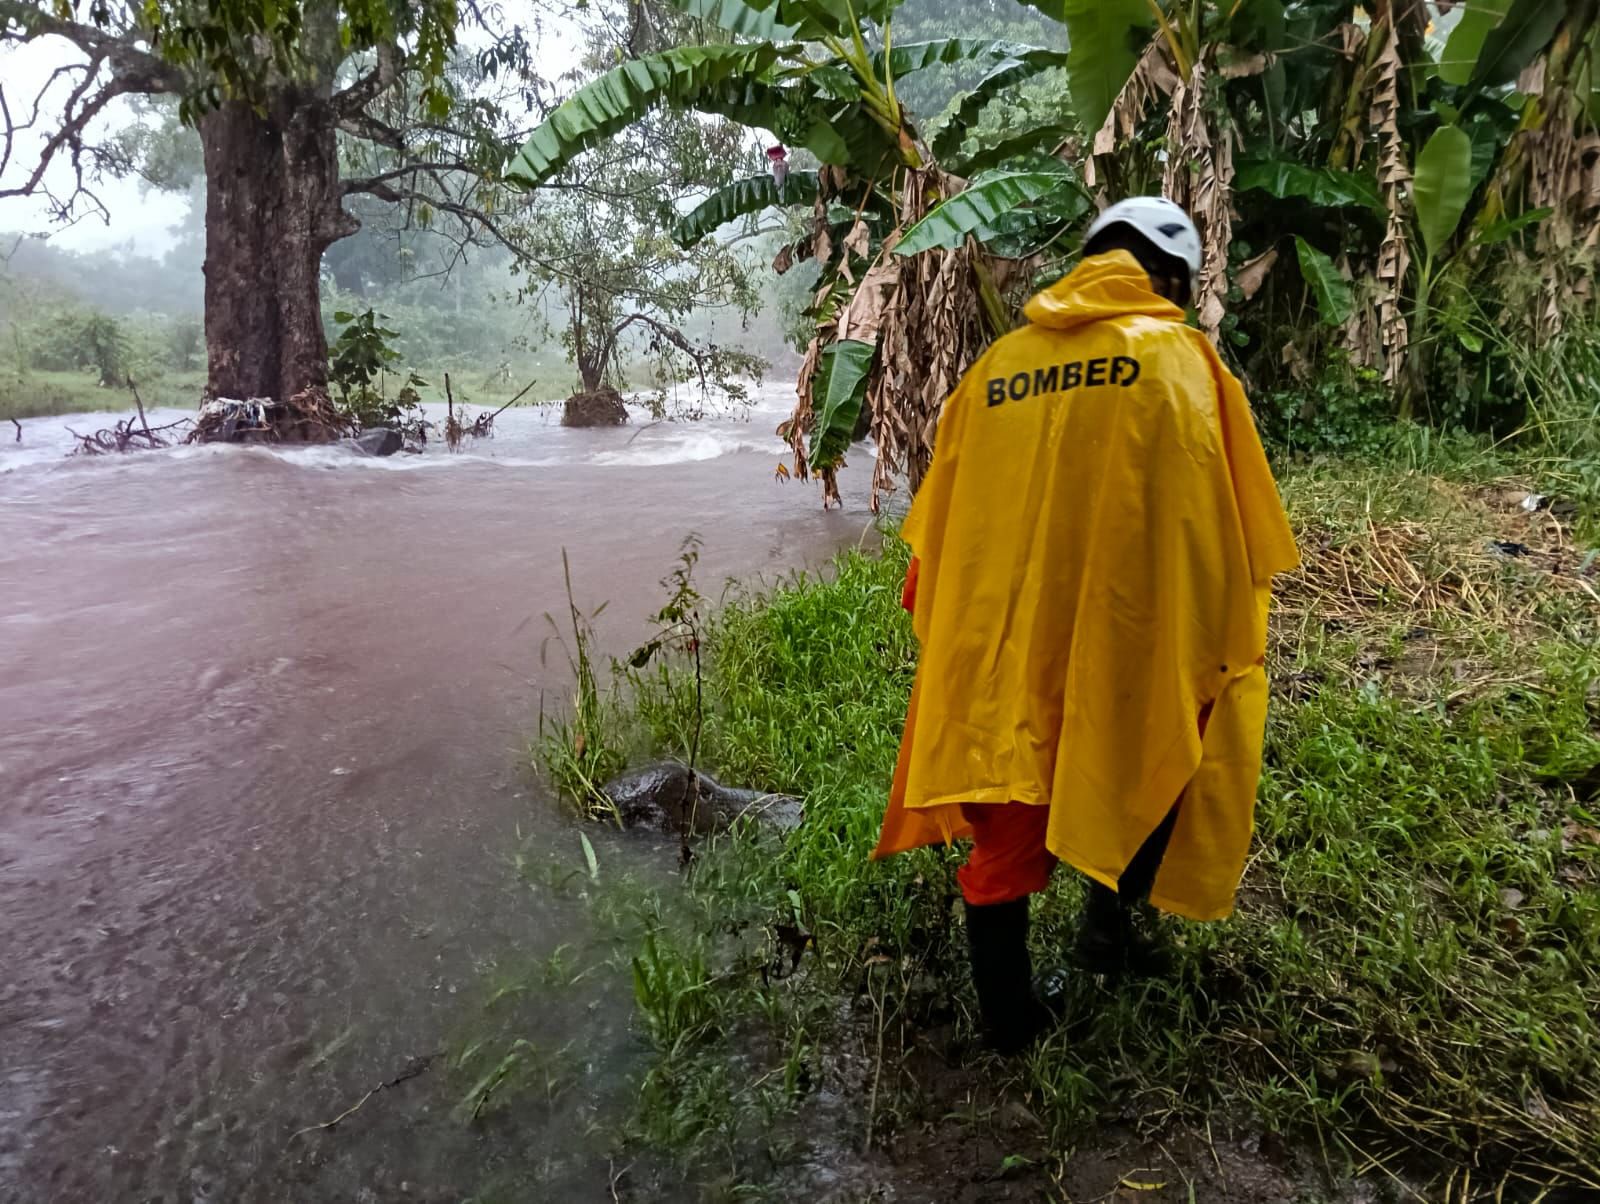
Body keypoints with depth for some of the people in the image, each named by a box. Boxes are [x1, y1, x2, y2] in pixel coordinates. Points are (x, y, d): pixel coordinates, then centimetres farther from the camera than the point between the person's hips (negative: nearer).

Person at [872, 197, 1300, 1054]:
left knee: (1005, 827, 15)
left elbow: (939, 522, 10)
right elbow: (1211, 525, -5)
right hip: (1128, 636, -3)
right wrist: (1219, 647, 6)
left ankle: (1007, 1012, 26)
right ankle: (1112, 917, 26)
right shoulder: (1175, 359, -3)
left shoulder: (998, 364, 8)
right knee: (1168, 753, 28)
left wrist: (948, 633, 20)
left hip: (1000, 646, 3)